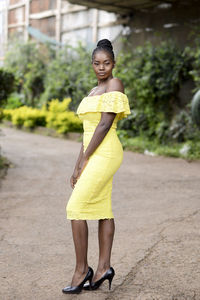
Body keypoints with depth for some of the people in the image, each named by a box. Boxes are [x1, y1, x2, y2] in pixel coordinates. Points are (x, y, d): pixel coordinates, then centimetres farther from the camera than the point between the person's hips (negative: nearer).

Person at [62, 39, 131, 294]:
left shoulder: (115, 84, -9)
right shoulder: (94, 92, 18)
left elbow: (105, 124, -16)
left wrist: (84, 159, -15)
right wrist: (78, 166, 13)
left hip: (104, 154, -9)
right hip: (94, 155, 9)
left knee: (76, 208, -11)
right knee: (102, 210, 9)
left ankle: (81, 269, -2)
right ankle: (103, 268, 15)